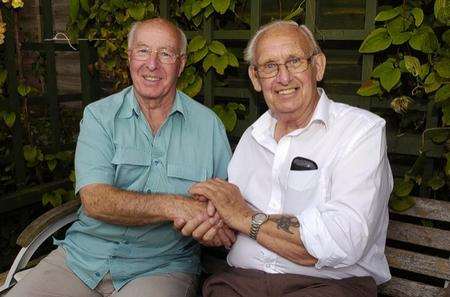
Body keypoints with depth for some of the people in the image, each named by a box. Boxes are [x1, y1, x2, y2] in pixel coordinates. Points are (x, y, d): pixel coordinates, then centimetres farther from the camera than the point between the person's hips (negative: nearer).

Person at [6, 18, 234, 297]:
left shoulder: (208, 124, 3)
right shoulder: (99, 115, 2)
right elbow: (95, 201, -12)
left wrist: (204, 218, -21)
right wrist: (173, 206, -24)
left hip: (161, 267, -1)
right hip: (83, 255, 2)